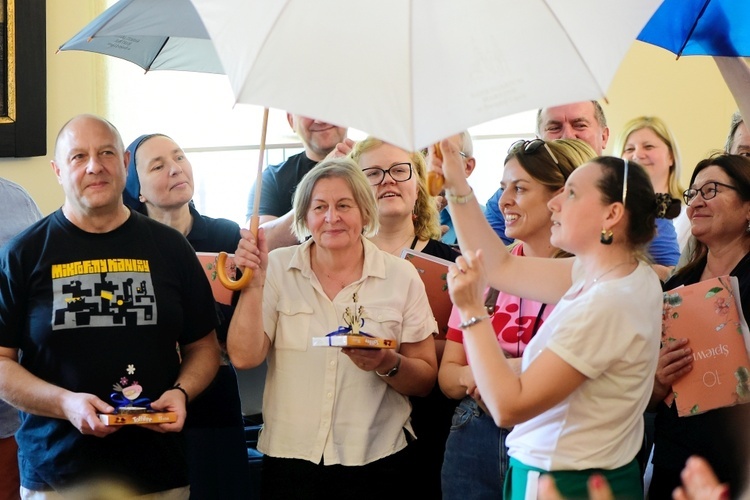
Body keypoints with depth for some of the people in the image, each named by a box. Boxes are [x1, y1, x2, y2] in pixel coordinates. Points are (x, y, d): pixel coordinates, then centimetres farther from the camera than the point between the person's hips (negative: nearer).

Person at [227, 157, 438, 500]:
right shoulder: (277, 268, 1)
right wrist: (254, 282, -16)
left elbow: (425, 379, 1)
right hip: (290, 458, 0)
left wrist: (388, 364, -18)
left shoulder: (401, 277, 0)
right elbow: (244, 357, -7)